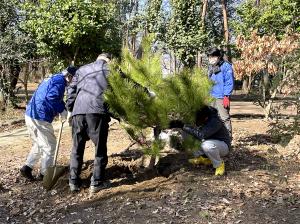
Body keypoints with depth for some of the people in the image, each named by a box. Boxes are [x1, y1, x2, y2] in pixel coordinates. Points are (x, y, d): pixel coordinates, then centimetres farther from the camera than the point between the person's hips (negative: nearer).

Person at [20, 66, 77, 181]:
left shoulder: (51, 79, 21)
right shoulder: (60, 81, -10)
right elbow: (51, 97, -24)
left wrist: (62, 109, 13)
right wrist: (62, 110, -15)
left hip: (30, 115, 10)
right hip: (40, 118, -10)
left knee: (38, 145, 23)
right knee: (49, 146, 4)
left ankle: (27, 168, 20)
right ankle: (44, 174, 12)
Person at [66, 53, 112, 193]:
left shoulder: (81, 69, 26)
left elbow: (71, 91, 19)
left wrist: (70, 108, 24)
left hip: (78, 111, 4)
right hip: (97, 111, -4)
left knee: (77, 148, 14)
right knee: (100, 148, 7)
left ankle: (74, 182, 18)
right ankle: (96, 183, 10)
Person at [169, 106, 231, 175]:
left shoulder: (215, 121, -33)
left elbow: (201, 134, -45)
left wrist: (183, 126, -44)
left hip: (223, 146, -7)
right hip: (211, 141, 7)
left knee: (207, 145, -39)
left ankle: (219, 164, -11)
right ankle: (204, 158, 10)